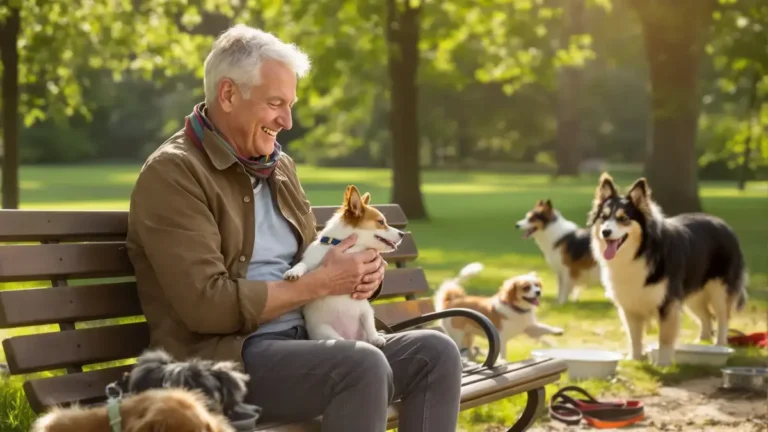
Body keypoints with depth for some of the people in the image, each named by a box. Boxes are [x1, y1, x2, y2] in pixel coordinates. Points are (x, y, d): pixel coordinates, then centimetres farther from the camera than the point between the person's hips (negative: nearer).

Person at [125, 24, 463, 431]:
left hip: (302, 341, 8)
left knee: (435, 352, -11)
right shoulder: (172, 173, -10)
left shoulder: (278, 167, 16)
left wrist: (358, 271, 0)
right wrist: (321, 284, -14)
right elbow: (207, 305, -19)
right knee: (362, 366, -32)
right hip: (220, 359, -8)